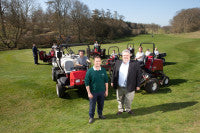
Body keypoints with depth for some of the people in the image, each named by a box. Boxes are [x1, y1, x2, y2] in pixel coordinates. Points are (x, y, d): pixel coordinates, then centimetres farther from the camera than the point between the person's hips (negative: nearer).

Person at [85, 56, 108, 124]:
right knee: (92, 105, 8)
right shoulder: (90, 71, -11)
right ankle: (91, 117, 27)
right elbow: (87, 83, -8)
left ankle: (100, 114, 39)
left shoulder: (103, 70, -1)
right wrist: (89, 93, -10)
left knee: (101, 104, 17)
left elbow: (106, 81, 8)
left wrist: (106, 90, 7)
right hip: (93, 92, -3)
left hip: (102, 91, 3)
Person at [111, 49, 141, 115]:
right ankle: (120, 109, 39)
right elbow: (114, 73, 9)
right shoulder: (118, 63, 3)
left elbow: (138, 76, -7)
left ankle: (128, 109, 39)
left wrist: (138, 85, -8)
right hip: (119, 87, 3)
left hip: (129, 87, -2)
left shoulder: (135, 64, -9)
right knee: (120, 100, 18)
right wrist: (112, 81, 8)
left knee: (128, 100, 14)